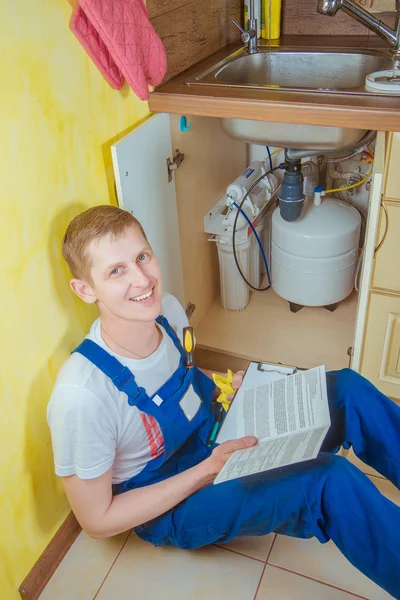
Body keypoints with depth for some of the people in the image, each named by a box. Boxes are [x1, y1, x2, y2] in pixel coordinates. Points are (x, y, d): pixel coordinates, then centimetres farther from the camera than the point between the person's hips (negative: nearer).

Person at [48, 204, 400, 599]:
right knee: (329, 481, -29)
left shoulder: (166, 309, -12)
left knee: (348, 390, -9)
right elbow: (97, 520, -19)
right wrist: (206, 471, -23)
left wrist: (230, 389, -9)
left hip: (216, 439, 7)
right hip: (168, 507, -6)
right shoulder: (81, 394, -32)